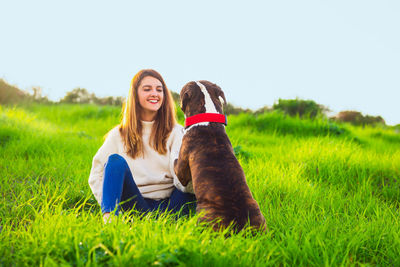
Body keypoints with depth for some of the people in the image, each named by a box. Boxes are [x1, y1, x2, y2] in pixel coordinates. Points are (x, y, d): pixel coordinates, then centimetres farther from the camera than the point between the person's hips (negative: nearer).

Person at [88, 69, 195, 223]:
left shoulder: (175, 132, 9)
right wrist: (109, 208, -9)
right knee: (115, 160, -22)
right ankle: (109, 218, -39)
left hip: (168, 206, 1)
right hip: (134, 205, 0)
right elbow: (96, 175, 7)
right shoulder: (119, 134, 9)